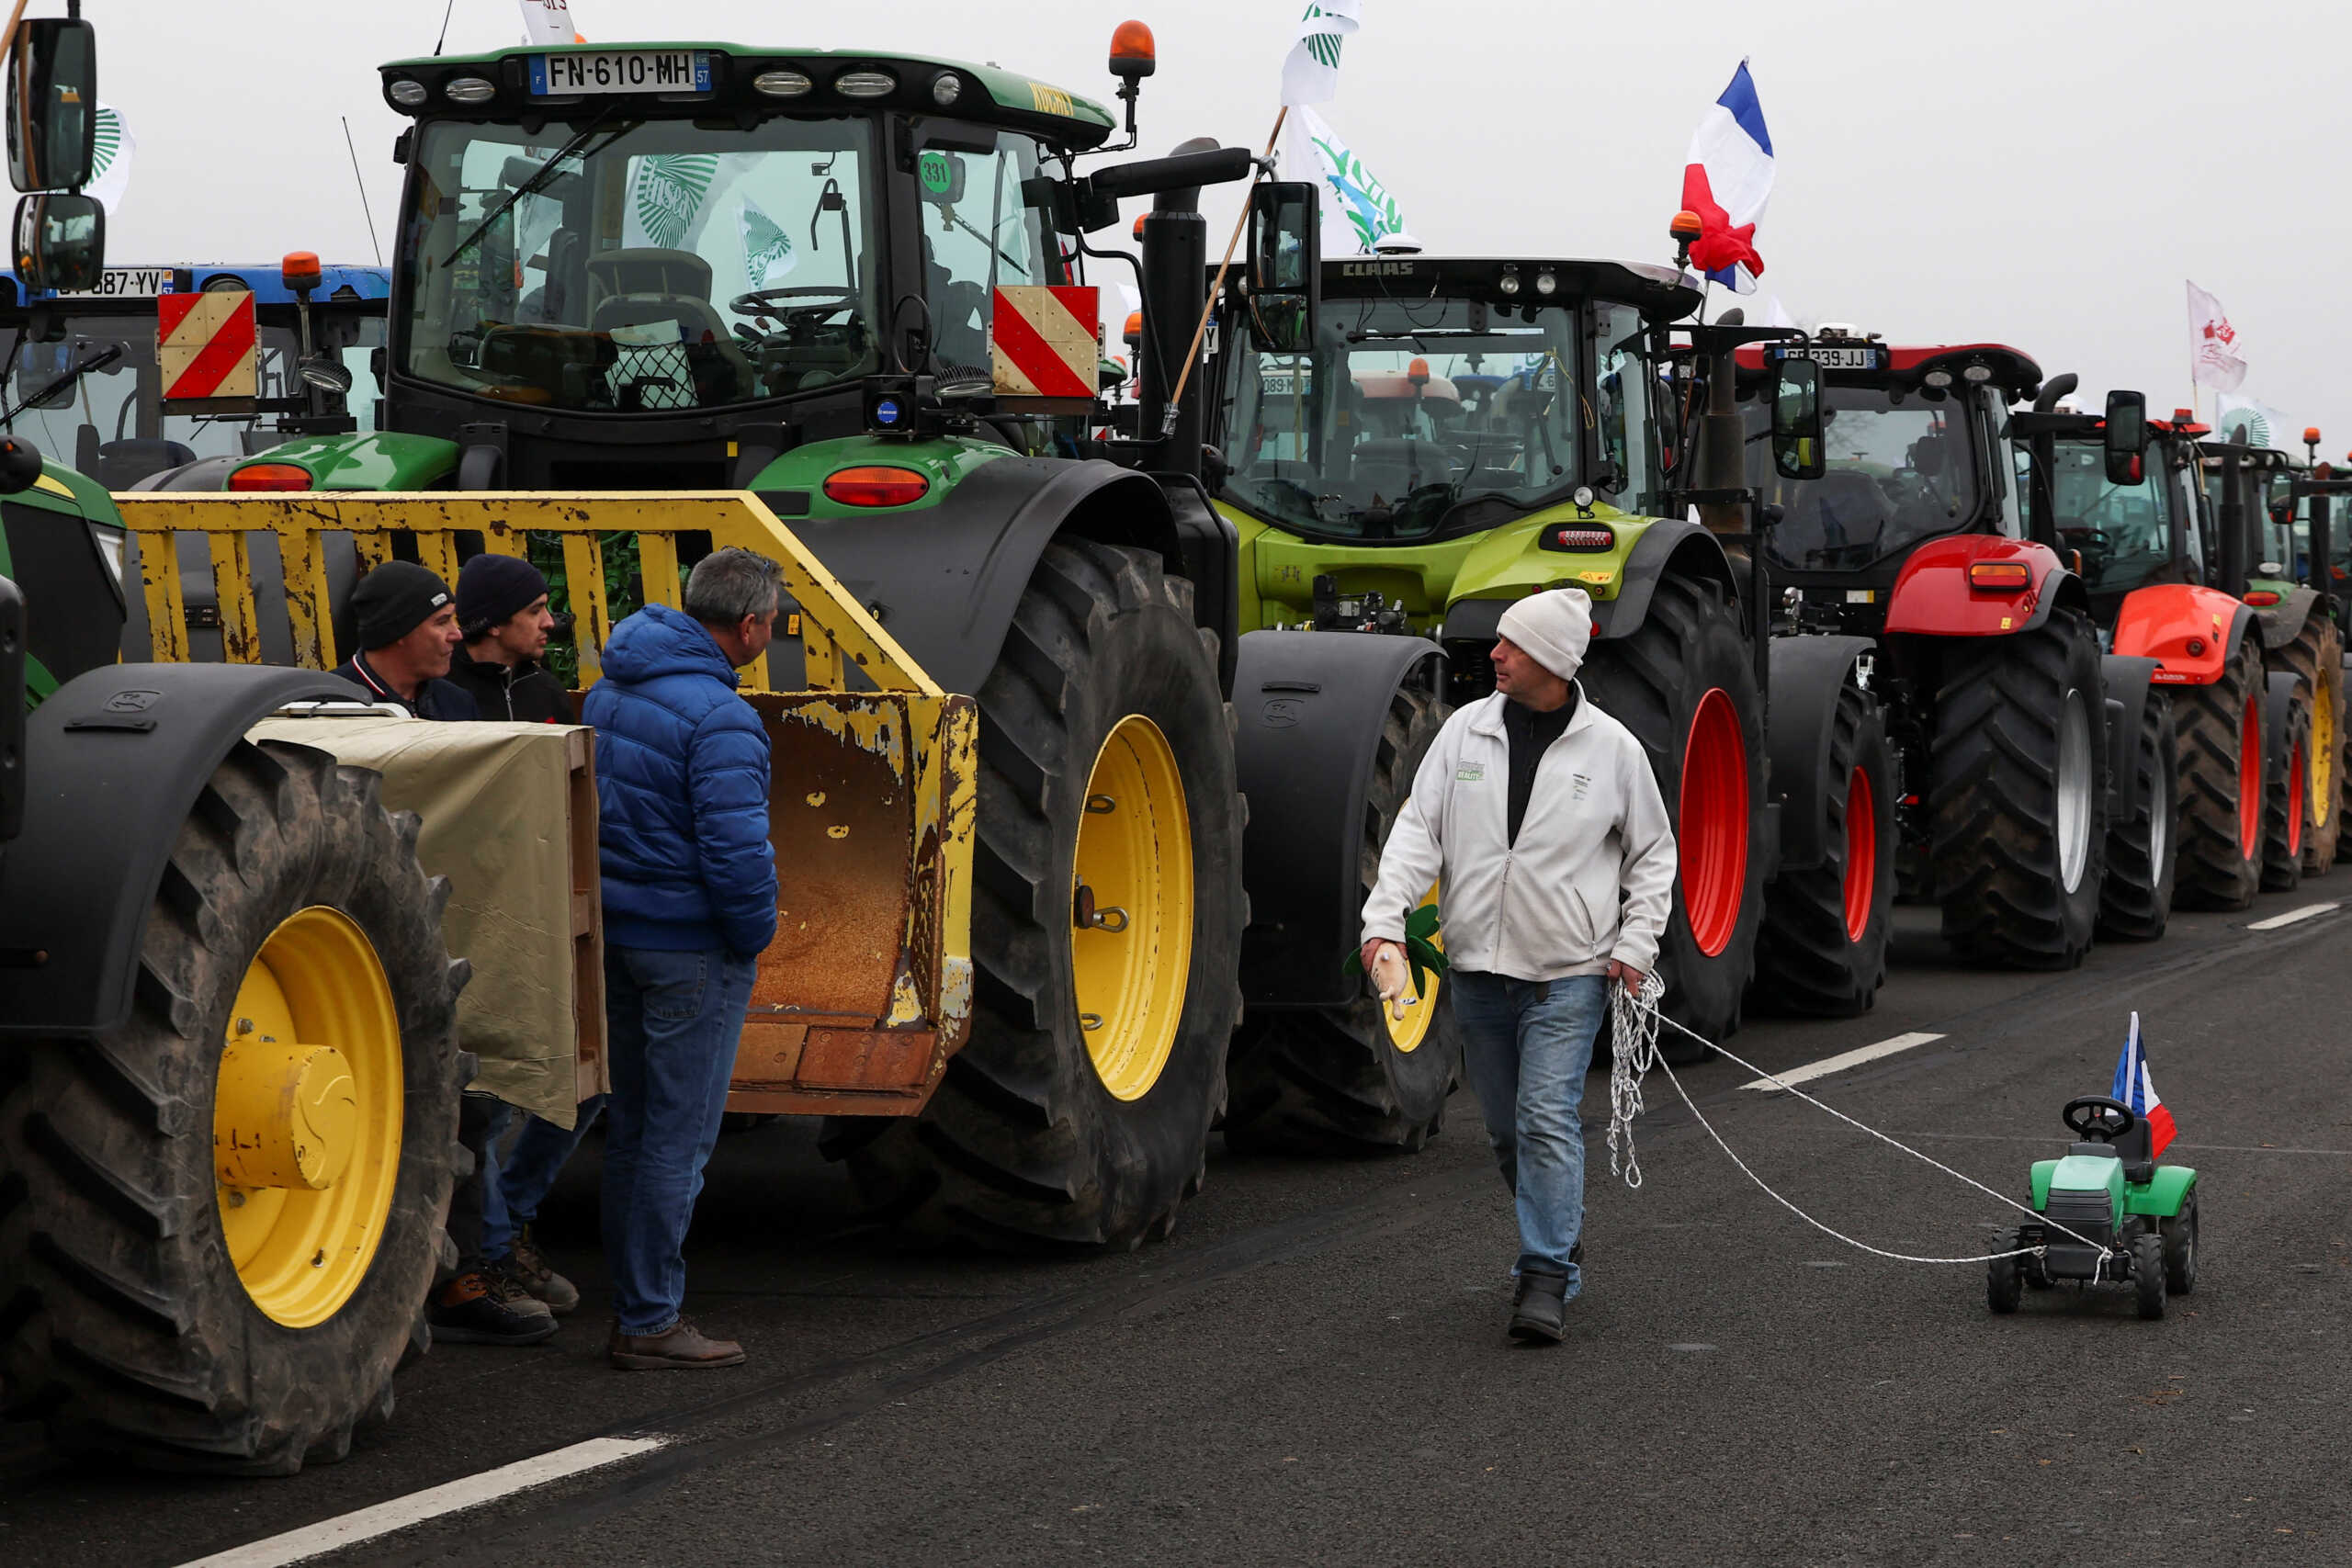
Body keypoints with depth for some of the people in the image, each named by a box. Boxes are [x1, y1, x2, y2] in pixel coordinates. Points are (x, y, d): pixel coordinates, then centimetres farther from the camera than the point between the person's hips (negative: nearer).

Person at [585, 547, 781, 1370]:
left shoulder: (611, 690, 8)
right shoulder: (718, 717, -21)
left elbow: (586, 805, 17)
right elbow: (736, 849, -25)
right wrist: (755, 933, -8)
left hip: (617, 931, 9)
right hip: (693, 949, -9)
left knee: (631, 1124, 15)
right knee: (679, 1134, -1)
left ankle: (634, 1303, 22)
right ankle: (650, 1322, 3)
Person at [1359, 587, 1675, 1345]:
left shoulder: (1611, 747, -3)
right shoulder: (1466, 730, 3)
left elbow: (1652, 854, 8)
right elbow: (1418, 829, 1)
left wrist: (1635, 943, -2)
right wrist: (1385, 918, -12)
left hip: (1568, 974, -4)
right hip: (1478, 969, 4)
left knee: (1548, 1118, -13)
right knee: (1507, 1128, 12)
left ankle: (1547, 1278, -9)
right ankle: (1560, 1242, 31)